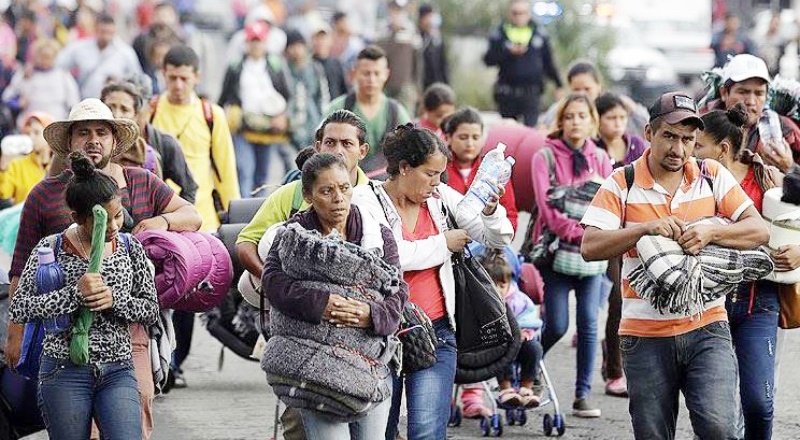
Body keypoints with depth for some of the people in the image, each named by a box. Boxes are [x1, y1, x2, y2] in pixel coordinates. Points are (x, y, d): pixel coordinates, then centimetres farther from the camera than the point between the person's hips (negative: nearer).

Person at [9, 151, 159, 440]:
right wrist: (75, 293, -19)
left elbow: (151, 310, 8)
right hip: (64, 372, -2)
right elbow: (18, 309, -10)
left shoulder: (130, 248, 6)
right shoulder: (51, 248, -3)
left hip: (118, 372, 2)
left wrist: (114, 300, -11)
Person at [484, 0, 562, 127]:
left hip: (532, 92, -1)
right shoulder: (500, 34, 3)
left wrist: (559, 85, 11)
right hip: (507, 93, 1)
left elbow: (549, 63, 12)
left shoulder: (540, 34, 6)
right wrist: (508, 52, -19)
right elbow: (489, 60, -5)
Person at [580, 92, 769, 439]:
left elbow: (758, 231, 0)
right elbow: (590, 247, -9)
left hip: (707, 328, 0)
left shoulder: (713, 176, 6)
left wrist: (710, 233, -18)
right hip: (646, 334, 0)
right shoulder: (622, 184, 0)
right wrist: (647, 228, -21)